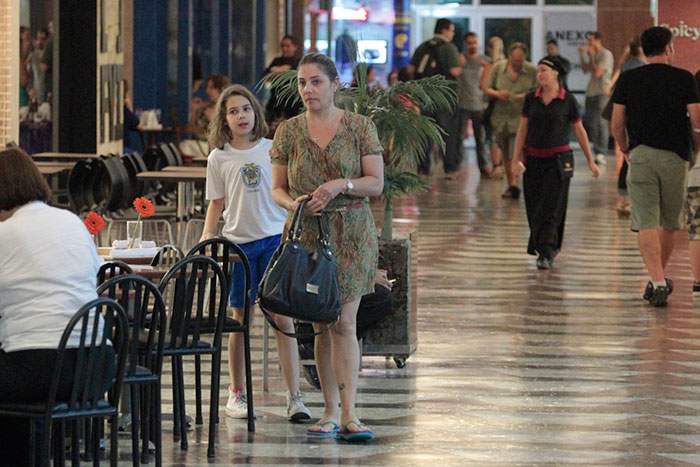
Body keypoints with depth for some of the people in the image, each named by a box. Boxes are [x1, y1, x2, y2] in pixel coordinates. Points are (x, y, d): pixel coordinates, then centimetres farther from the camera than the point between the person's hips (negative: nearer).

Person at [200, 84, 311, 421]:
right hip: (238, 242, 1)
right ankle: (237, 394, 18)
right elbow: (216, 203, 9)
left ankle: (294, 397, -6)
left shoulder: (273, 149, 4)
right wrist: (206, 236, -4)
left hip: (275, 240, -1)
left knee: (283, 318, -6)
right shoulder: (219, 158, 5)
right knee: (241, 320, 6)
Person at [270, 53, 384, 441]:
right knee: (321, 325, 5)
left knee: (343, 322, -9)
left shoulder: (360, 127, 1)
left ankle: (348, 413, -12)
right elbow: (277, 189, 8)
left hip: (351, 233, -2)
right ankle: (331, 411, 11)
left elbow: (377, 183, -1)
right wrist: (293, 203, -13)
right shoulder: (288, 132, 6)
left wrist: (341, 184, -17)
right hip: (307, 234, 2)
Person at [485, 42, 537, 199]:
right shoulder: (498, 67, 4)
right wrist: (497, 94, -14)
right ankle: (511, 184, 22)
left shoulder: (532, 71, -2)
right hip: (501, 116, 3)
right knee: (506, 154, 10)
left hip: (521, 117, -3)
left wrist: (526, 97, -19)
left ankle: (514, 185, -23)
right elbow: (487, 89, 7)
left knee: (515, 152, -17)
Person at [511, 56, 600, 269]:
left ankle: (546, 253, -12)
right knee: (534, 208, 6)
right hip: (534, 160, 3)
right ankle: (550, 247, 24)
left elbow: (579, 132, 6)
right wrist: (516, 159, 2)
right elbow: (522, 130, 8)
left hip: (559, 160, -3)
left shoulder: (568, 101, -2)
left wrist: (590, 161, 9)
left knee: (551, 209, -9)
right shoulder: (531, 99, 5)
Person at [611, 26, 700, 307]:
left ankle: (657, 282, -16)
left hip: (641, 155, 0)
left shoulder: (628, 79, 4)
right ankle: (660, 278, 27)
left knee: (646, 222, -4)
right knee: (670, 222, 16)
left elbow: (617, 123, 3)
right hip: (675, 157, 0)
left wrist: (625, 149, 19)